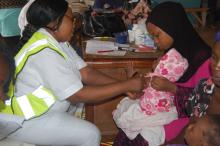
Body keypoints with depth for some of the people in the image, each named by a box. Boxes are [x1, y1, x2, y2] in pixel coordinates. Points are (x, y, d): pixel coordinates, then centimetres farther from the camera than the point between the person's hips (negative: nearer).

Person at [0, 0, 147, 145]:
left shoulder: (57, 41, 1)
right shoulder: (44, 54, -28)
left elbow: (85, 72, -2)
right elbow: (80, 95, -27)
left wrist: (123, 86, -12)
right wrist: (127, 85, -22)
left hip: (39, 107, 10)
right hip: (23, 121, -10)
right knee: (90, 134, -16)